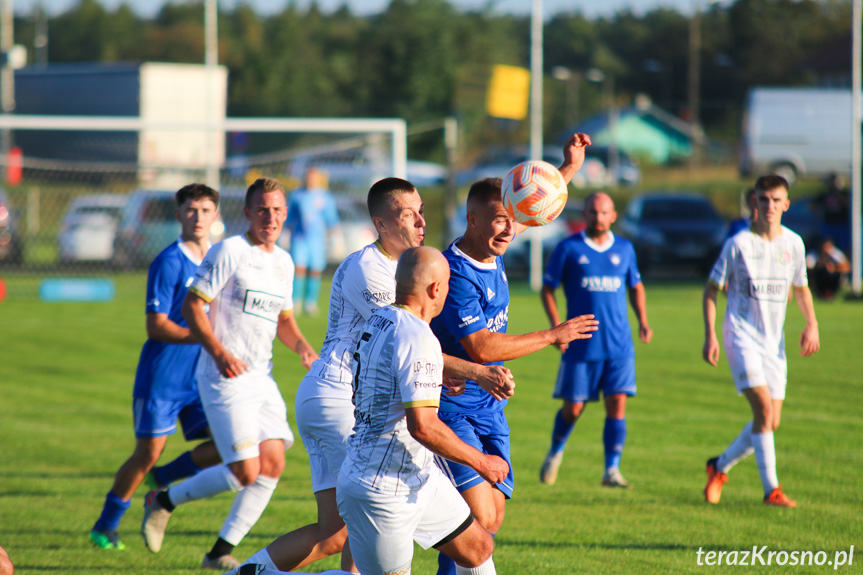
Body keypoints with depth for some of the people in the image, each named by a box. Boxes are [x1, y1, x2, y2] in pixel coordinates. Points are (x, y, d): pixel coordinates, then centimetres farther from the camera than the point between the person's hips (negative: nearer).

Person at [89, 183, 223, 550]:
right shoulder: (169, 263, -12)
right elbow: (156, 327, -17)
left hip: (202, 376, 6)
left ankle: (162, 480, 16)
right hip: (162, 377, -6)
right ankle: (105, 527, 15)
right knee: (147, 454, -3)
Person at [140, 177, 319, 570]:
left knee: (272, 464, -1)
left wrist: (303, 347, 4)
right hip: (225, 377, -8)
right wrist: (219, 353, -23)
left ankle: (221, 552, 9)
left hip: (261, 378, 8)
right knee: (245, 472, -14)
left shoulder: (283, 262, 14)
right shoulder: (229, 251, -9)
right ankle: (163, 501, 8)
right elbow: (192, 305, -11)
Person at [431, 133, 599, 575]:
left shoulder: (492, 249, 4)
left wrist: (569, 168, 16)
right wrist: (553, 336, -16)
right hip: (451, 410, -8)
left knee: (493, 515, 5)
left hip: (490, 410, 8)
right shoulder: (455, 274, -21)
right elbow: (480, 348, -24)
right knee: (479, 518, -18)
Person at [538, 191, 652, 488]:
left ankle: (612, 470, -3)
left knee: (617, 403, -7)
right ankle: (555, 453, 30)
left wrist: (642, 320, 8)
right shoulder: (569, 248, -1)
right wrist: (556, 324, -11)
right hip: (580, 345, -2)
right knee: (573, 407, 2)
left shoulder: (624, 249, 9)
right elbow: (547, 288, 2)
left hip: (618, 344, 2)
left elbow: (636, 286, 23)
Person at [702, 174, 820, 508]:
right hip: (741, 335, -5)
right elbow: (711, 289, -1)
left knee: (771, 423, 4)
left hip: (774, 341, 5)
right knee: (764, 407, -20)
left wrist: (811, 324, 3)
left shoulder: (793, 243, 6)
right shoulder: (739, 244, -7)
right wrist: (710, 335, -10)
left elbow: (800, 288, 19)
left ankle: (720, 466, 26)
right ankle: (771, 489, -15)